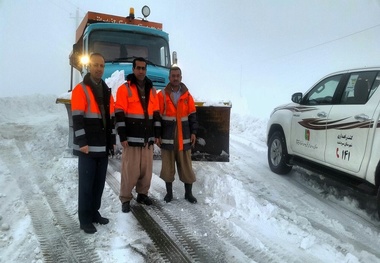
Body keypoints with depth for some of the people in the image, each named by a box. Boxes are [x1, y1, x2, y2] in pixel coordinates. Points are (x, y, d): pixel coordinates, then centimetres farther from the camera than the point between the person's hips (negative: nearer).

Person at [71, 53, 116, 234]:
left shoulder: (106, 91, 15)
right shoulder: (80, 89, -5)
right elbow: (77, 119, -12)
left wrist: (112, 140, 13)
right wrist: (82, 142, -17)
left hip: (103, 147, 7)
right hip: (88, 147, -6)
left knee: (99, 182, 12)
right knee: (86, 183, -1)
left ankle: (94, 212, 26)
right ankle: (85, 219, 9)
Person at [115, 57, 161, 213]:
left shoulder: (151, 90, 14)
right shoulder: (124, 89, -3)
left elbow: (156, 113, 17)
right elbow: (119, 114, -8)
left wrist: (157, 133, 12)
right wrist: (122, 136, -14)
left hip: (148, 137, 5)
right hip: (131, 137, -5)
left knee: (147, 169, 11)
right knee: (129, 170, -3)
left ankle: (142, 194, 26)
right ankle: (125, 199, 8)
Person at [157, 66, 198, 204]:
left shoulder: (187, 95, 7)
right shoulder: (162, 95, 0)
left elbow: (192, 115, 8)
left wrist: (193, 132, 1)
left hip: (184, 137, 2)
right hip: (167, 136, -1)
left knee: (186, 166, 6)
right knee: (168, 165, 7)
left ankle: (188, 193, 19)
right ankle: (169, 192, 21)